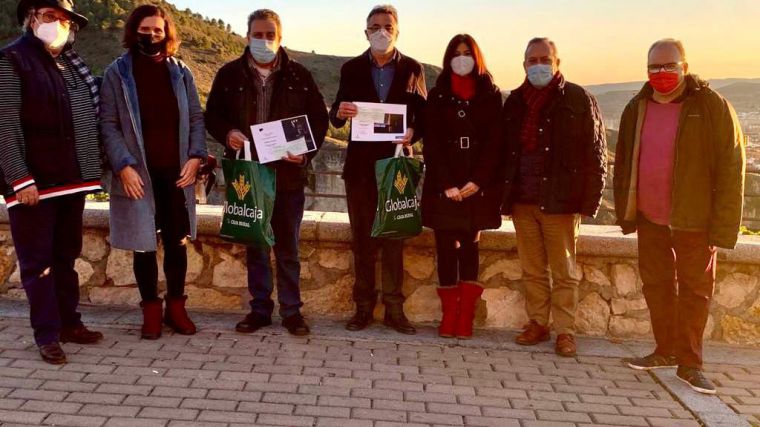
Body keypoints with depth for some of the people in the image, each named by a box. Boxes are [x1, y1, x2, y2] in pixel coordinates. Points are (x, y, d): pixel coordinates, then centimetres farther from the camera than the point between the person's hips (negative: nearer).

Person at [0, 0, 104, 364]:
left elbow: (88, 118, 17)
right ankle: (47, 335, 10)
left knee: (66, 256, 15)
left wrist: (89, 169, 10)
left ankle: (69, 323, 26)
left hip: (71, 179, 7)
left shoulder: (72, 63, 12)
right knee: (37, 260, 3)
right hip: (33, 182, -6)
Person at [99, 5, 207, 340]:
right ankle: (151, 309, 19)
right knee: (143, 244, 5)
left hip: (176, 173, 2)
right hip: (137, 175, -2)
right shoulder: (117, 73, -1)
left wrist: (195, 156, -7)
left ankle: (176, 306, 22)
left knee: (177, 243, 9)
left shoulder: (180, 72, 7)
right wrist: (124, 166, -15)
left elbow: (196, 118, 7)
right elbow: (108, 125, -4)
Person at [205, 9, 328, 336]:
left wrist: (306, 151, -11)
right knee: (254, 246, 10)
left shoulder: (299, 75, 3)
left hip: (288, 173, -1)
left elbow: (319, 118, 5)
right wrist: (227, 134, -13)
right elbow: (212, 115, 9)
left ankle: (291, 310, 16)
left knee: (288, 247, 6)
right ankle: (259, 309, 20)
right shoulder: (230, 74, 5)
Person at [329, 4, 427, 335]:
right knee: (362, 239, 6)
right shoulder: (351, 69, 6)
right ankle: (363, 307, 13)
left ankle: (394, 308, 10)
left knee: (394, 238, 3)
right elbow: (335, 119, 3)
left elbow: (424, 115, 3)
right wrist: (340, 112, -20)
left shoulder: (412, 69, 5)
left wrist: (413, 132, -18)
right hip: (361, 165, 1)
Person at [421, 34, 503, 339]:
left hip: (478, 186, 0)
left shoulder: (490, 95, 8)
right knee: (446, 247, -2)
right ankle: (449, 314, 5)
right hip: (444, 186, 0)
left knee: (469, 245, -1)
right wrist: (447, 185, -11)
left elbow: (494, 143, 0)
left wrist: (476, 182, -12)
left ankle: (466, 316, 4)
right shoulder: (437, 97, 9)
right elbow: (433, 144, 1)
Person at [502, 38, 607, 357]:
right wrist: (505, 197, 9)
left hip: (559, 201, -4)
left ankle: (565, 330, 11)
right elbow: (504, 151, 16)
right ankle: (537, 323, 22)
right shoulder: (515, 102, 12)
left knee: (564, 271, 2)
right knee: (532, 269, 11)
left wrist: (588, 200, -10)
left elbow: (595, 154, -3)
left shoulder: (578, 100, -1)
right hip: (522, 201, 4)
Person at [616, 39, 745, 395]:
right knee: (656, 284, 13)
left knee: (694, 290, 5)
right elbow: (623, 164, 11)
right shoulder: (636, 109, 6)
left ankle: (688, 363, 16)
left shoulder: (712, 107, -9)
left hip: (694, 219, -4)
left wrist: (723, 227, -15)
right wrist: (625, 212, 8)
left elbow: (731, 169, -11)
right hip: (650, 218, 5)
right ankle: (665, 351, 28)